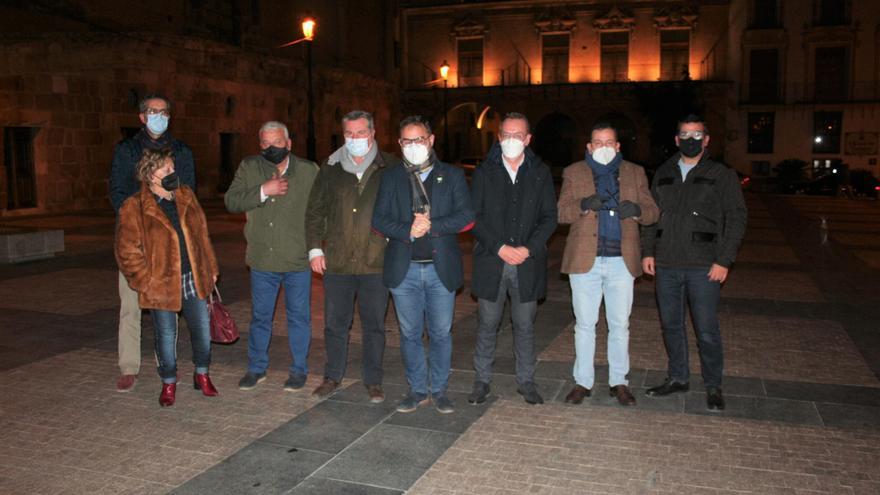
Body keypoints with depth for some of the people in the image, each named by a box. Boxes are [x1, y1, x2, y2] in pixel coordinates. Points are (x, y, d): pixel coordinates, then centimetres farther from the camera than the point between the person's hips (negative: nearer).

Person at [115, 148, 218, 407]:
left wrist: (210, 268, 11)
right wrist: (147, 281, -13)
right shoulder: (133, 208, -11)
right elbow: (127, 252, -9)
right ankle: (169, 383, 28)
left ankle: (202, 375, 32)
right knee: (166, 335, 9)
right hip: (162, 285, -4)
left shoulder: (186, 196, 5)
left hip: (193, 279, 4)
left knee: (202, 329, 11)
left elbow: (201, 234, 11)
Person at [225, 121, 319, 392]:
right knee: (260, 316, 14)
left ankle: (299, 369, 25)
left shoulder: (309, 171, -2)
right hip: (262, 260, 1)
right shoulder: (249, 168, 2)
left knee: (299, 317, 9)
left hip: (298, 260, -1)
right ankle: (256, 367, 31)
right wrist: (263, 191, -19)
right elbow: (231, 201, -7)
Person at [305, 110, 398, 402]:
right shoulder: (331, 168, 7)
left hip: (376, 261, -2)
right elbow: (314, 211, 11)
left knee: (374, 324, 9)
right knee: (335, 323, 12)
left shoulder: (390, 168, 0)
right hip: (337, 261, 2)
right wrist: (315, 248, 4)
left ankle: (373, 381, 23)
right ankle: (333, 376, 28)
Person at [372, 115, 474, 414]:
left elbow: (466, 218, -5)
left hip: (441, 269, -1)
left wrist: (432, 226, -17)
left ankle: (439, 391, 21)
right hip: (404, 269, 1)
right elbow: (379, 220, 0)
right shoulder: (391, 178, 8)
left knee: (441, 333, 7)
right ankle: (417, 390, 23)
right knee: (410, 334, 9)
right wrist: (408, 231, -17)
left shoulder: (452, 176, 5)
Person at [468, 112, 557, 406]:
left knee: (525, 325, 9)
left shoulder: (540, 173, 7)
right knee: (488, 323, 6)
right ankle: (482, 379, 19)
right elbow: (474, 216, -1)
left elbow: (549, 217, 4)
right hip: (491, 261, 0)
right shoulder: (484, 173, 4)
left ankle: (526, 381, 21)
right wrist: (499, 247, -12)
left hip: (528, 262, 1)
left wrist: (528, 249, -10)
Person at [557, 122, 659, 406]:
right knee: (585, 325, 7)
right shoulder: (574, 173, 7)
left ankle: (619, 382, 20)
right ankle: (583, 382, 18)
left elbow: (652, 212, 8)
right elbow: (561, 212, 0)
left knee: (620, 325, 7)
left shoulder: (635, 173, 11)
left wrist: (636, 210, -15)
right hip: (585, 260, -1)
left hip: (621, 261, 1)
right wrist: (583, 205, -20)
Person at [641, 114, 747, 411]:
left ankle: (713, 386, 15)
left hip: (703, 266, -4)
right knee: (671, 325, 12)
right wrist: (647, 251, 7)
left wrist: (724, 260, -9)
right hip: (666, 265, 4)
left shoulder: (721, 175, 1)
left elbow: (736, 219, -2)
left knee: (707, 330, -1)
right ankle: (678, 378, 27)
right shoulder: (663, 174, 13)